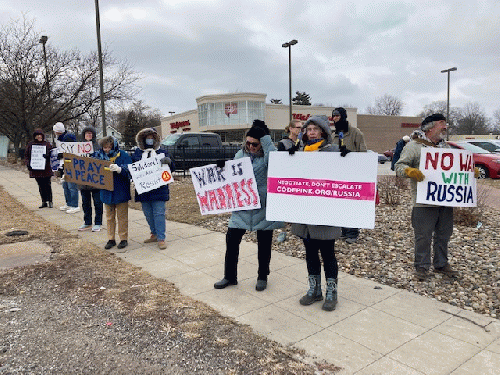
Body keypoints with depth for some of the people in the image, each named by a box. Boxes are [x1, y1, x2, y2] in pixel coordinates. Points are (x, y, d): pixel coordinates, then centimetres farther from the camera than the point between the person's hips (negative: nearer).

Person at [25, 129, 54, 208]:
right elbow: (26, 155, 10)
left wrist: (47, 156, -21)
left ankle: (50, 201, 8)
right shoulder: (30, 145, 7)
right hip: (35, 169, 2)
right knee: (41, 186, 8)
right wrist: (28, 164, -5)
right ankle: (44, 202, 14)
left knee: (47, 185, -1)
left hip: (46, 169, -2)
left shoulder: (47, 144, 2)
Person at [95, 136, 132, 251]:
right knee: (110, 217, 14)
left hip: (121, 192, -4)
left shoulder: (124, 156, -10)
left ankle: (123, 238, 18)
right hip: (107, 192, 5)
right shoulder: (100, 156, 5)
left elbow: (128, 171, -21)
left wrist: (119, 169, -39)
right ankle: (111, 239, 25)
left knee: (122, 217, 6)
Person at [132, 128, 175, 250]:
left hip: (158, 189, -3)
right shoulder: (137, 153, 12)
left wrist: (168, 161, -18)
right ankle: (154, 234, 27)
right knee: (148, 214, 12)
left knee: (159, 213, -5)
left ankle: (161, 238, -2)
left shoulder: (162, 152, 7)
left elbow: (172, 169, 4)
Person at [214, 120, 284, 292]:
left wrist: (265, 137, -23)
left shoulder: (267, 156, -7)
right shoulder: (240, 154, 6)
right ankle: (230, 276, 23)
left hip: (263, 206, -3)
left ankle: (262, 277, 31)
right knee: (231, 240, 5)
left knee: (264, 243, 10)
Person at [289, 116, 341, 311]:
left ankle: (331, 293, 21)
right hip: (305, 210, 5)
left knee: (327, 253, 5)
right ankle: (314, 290, 30)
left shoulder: (333, 151, -4)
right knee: (310, 252, 15)